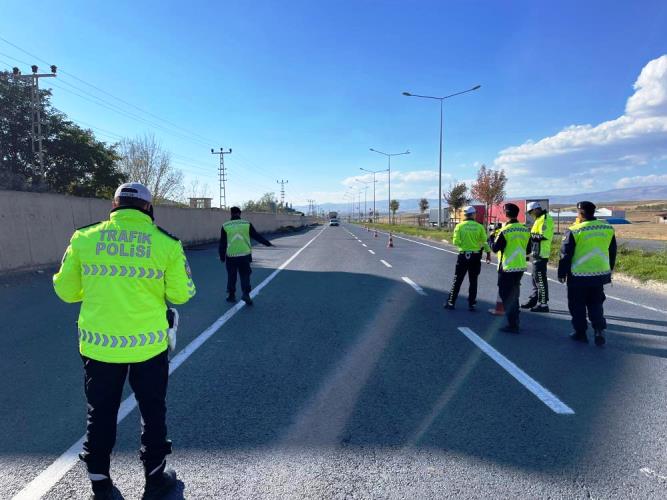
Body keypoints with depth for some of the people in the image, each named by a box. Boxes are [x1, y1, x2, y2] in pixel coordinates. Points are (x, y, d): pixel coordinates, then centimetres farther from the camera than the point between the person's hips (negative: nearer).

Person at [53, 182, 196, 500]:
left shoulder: (84, 238, -5)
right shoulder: (166, 243, -9)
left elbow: (66, 291, 2)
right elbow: (181, 295, -4)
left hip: (98, 345, 2)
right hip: (149, 344, -1)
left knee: (101, 414, 21)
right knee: (152, 411, 19)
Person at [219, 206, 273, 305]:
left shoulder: (225, 226, 0)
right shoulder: (247, 224, 0)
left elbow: (222, 243, 3)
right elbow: (257, 236, 4)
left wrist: (222, 256, 12)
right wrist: (268, 243, 15)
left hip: (231, 256, 0)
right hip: (244, 255, 0)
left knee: (231, 276, 15)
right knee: (245, 275, 8)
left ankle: (231, 295, 21)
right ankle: (246, 293, -8)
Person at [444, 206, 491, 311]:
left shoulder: (459, 226, -7)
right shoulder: (479, 227, -3)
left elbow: (456, 242, -11)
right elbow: (484, 242, 1)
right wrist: (488, 253, 13)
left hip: (463, 256, -1)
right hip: (476, 256, 1)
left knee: (457, 280, 8)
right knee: (473, 281, 11)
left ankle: (451, 302, 12)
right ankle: (471, 304, 14)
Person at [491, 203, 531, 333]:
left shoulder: (505, 231, -17)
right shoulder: (525, 230, 2)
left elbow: (495, 248, -10)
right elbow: (528, 249, 9)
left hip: (507, 268, -6)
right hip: (521, 268, 6)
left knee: (506, 296, 4)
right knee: (514, 295, 20)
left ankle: (512, 325, 4)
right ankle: (515, 322, 28)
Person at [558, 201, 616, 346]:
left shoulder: (574, 231, -14)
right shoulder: (608, 229, 2)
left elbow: (565, 255, -10)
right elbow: (612, 253, 12)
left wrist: (562, 273, 0)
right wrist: (609, 271, 23)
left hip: (579, 276, -5)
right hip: (600, 274, 5)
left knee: (577, 306, 10)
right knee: (596, 304, 17)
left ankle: (580, 333, 17)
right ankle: (599, 330, 5)